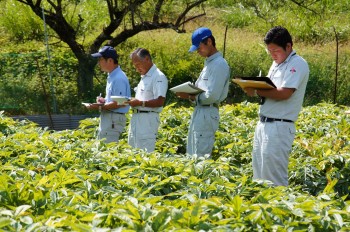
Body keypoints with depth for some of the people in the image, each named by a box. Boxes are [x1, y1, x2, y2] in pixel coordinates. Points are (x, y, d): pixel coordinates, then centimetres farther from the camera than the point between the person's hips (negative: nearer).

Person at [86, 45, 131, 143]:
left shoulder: (119, 78, -18)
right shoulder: (111, 76, 14)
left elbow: (119, 103, -23)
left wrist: (99, 107, -19)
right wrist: (104, 100, 8)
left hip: (114, 119, -11)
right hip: (107, 118, 11)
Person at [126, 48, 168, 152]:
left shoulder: (158, 77, -11)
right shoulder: (144, 77, 20)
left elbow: (160, 101, -19)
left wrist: (140, 103, -20)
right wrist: (132, 102, 5)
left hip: (148, 119, -10)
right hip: (136, 118, 10)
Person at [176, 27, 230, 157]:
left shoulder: (219, 64, -14)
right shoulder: (209, 63, 17)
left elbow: (212, 96, -21)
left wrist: (190, 96, -11)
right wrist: (188, 94, 3)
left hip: (207, 114, -10)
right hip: (199, 112, 10)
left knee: (201, 156, -11)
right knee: (192, 155, 14)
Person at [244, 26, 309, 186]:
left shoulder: (297, 64, -11)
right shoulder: (276, 64, 18)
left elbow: (284, 93, -21)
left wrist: (256, 91, -14)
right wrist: (253, 89, -2)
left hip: (279, 127, -10)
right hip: (263, 124, 10)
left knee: (273, 178, -8)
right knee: (259, 174, 14)